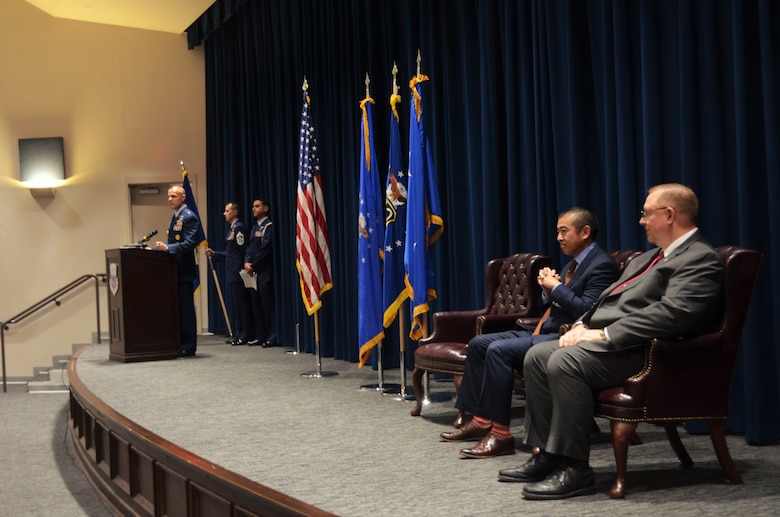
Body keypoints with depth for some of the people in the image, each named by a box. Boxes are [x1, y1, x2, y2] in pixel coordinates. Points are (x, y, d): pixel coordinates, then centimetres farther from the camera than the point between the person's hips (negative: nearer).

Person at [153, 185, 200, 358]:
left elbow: (189, 243, -20)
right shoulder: (174, 217, 19)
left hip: (184, 270, -9)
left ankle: (188, 347, -1)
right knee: (176, 308, 11)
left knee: (185, 308, -6)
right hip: (174, 269, 9)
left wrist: (167, 247, -26)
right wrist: (161, 247, 9)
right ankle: (178, 344, 17)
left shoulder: (189, 217, -10)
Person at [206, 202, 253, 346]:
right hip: (233, 274, 10)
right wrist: (214, 254, 19)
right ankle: (238, 334, 17)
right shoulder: (233, 228, 19)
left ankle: (244, 335, -3)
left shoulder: (239, 227, -12)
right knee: (238, 304, 12)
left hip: (238, 272, -10)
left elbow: (243, 249, -19)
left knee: (241, 304, -6)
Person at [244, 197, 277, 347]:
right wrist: (246, 263, -2)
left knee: (268, 305, -8)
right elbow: (249, 248, 17)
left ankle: (272, 337, -4)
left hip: (264, 272, -8)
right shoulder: (255, 228, 20)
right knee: (256, 305, 8)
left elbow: (266, 249, -13)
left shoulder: (269, 226, -6)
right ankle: (260, 336, 13)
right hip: (253, 272, 8)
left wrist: (253, 266, -11)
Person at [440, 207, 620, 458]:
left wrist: (556, 287, -13)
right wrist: (547, 290, 0)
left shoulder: (602, 265, -10)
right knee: (479, 344, 5)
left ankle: (500, 433, -23)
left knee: (498, 350, -27)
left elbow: (586, 311, -22)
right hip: (546, 330, 11)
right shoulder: (574, 263, 19)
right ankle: (481, 420, 5)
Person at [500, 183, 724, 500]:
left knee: (564, 362, -30)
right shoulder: (650, 257, 23)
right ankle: (547, 455, 2)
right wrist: (583, 325, 5)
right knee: (537, 356, -2)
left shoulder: (702, 260, -9)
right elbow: (611, 297, 25)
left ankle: (575, 469, -22)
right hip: (606, 340, 10)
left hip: (639, 350, -10)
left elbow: (670, 314, -23)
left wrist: (604, 334, -22)